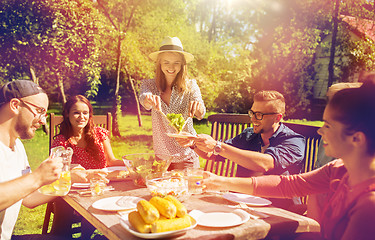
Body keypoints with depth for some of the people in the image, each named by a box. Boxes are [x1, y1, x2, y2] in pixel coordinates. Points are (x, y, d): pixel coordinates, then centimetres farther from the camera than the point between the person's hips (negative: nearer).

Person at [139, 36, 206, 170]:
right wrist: (149, 99, -47)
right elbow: (143, 99, -23)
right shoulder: (149, 85, -2)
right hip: (160, 155, 1)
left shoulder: (190, 86, -5)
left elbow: (201, 114, -18)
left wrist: (197, 106, -42)